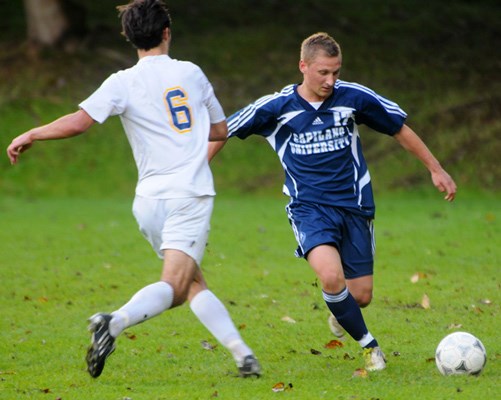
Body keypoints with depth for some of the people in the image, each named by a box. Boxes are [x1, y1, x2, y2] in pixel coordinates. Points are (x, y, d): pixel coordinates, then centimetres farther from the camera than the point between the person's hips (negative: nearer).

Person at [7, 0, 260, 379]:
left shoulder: (124, 82, -1)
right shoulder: (192, 73, 8)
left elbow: (79, 121, -13)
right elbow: (221, 130, 19)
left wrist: (29, 136, 0)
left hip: (150, 199, 1)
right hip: (192, 194, -1)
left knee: (194, 284, 16)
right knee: (174, 287, -14)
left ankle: (242, 353, 8)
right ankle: (116, 322, -40)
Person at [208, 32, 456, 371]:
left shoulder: (353, 97, -4)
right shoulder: (277, 107, -7)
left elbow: (400, 129, 9)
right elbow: (223, 131, 5)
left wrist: (436, 169, 12)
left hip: (354, 207, 2)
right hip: (309, 207, -2)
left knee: (361, 296, 2)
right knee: (331, 276, -29)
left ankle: (340, 314, 41)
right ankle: (369, 345, -7)